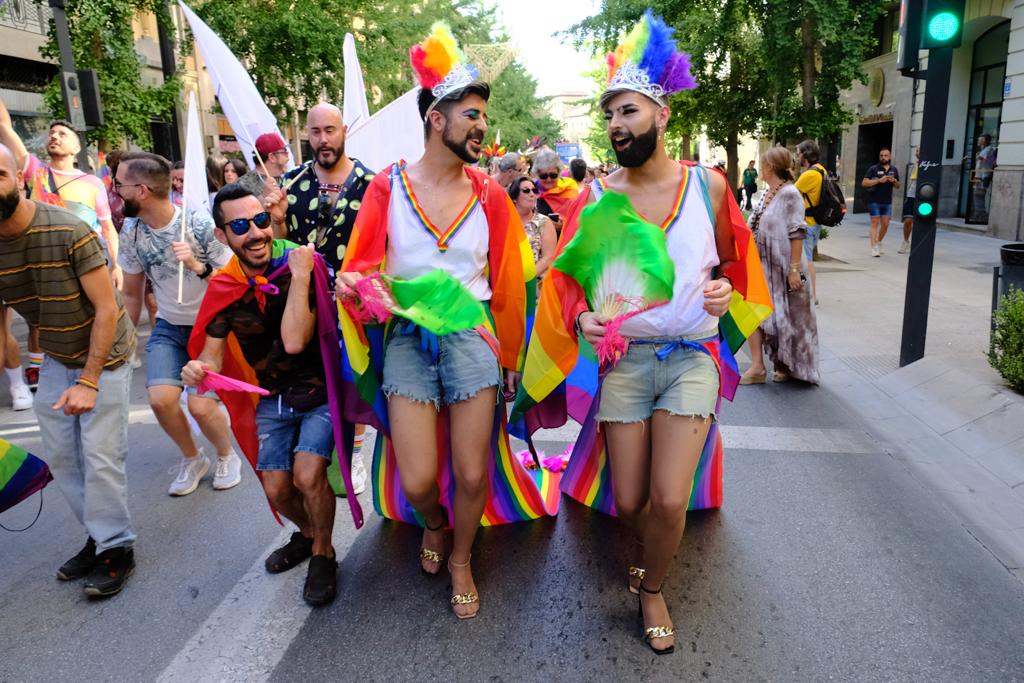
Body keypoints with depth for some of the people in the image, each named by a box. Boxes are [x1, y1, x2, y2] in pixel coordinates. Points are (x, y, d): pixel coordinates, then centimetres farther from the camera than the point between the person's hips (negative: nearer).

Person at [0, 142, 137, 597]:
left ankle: (116, 548, 11)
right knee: (59, 455, 8)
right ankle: (100, 535, 25)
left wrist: (88, 382, -24)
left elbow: (107, 309, -22)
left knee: (99, 456, -6)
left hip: (104, 354, -6)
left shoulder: (69, 232, -24)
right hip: (55, 359, 6)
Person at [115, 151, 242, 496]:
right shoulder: (132, 231, -5)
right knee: (161, 399, -14)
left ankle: (227, 456, 18)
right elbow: (132, 293, 8)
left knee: (200, 406, -15)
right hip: (169, 327, 4)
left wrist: (198, 267, -32)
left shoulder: (200, 224, -20)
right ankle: (192, 459, 16)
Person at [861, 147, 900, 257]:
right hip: (874, 201, -4)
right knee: (875, 223, -6)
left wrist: (894, 181, -4)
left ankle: (879, 243, 28)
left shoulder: (894, 170, 11)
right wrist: (879, 180, -20)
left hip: (887, 202, 4)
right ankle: (874, 248, -8)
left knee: (885, 224, 6)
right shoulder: (873, 168, -3)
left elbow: (898, 186, 19)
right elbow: (864, 183, -11)